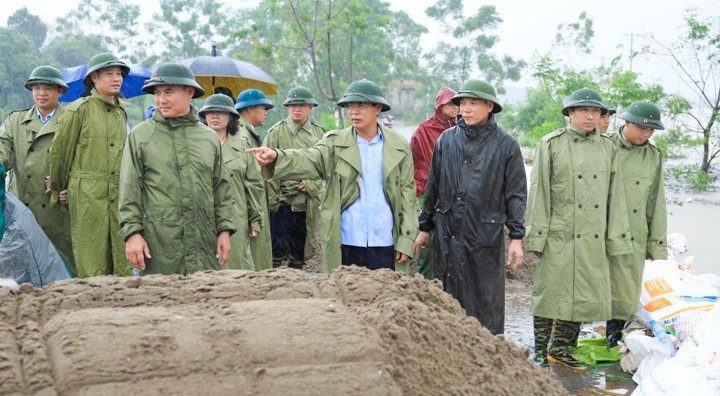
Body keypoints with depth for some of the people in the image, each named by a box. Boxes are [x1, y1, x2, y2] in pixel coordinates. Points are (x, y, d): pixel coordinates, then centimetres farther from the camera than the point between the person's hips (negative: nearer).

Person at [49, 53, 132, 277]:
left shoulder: (121, 113, 16)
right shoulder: (79, 109, -2)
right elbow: (59, 151, 2)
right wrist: (58, 193, 9)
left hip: (120, 196, 5)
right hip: (88, 196, -5)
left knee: (123, 266, 3)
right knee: (93, 269, -3)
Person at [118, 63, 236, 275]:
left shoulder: (210, 137, 12)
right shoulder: (140, 135, 4)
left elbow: (221, 188, 14)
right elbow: (129, 189, 0)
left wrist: (225, 229, 7)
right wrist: (132, 232, -8)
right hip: (158, 242, -2)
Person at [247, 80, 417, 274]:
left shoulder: (399, 146, 4)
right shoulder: (335, 143, 3)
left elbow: (407, 194, 4)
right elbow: (308, 160, -15)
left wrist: (406, 240, -2)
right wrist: (275, 157, -35)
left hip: (385, 245, 0)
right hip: (346, 244, 0)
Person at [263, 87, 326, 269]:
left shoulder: (319, 134, 9)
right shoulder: (277, 132, -1)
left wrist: (312, 185, -7)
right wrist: (272, 199, -8)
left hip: (308, 203, 3)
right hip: (283, 201, -3)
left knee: (300, 253, 11)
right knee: (278, 252, -4)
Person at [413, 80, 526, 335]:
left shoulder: (506, 144, -1)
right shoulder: (447, 140, 7)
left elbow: (516, 193, 1)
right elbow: (432, 187, 13)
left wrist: (517, 237, -4)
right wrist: (425, 228, 14)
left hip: (486, 234, -2)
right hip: (448, 234, 3)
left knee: (487, 302, 4)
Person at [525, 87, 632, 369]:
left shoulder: (607, 147, 12)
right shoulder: (551, 144, 0)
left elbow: (615, 196, 12)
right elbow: (539, 192, -3)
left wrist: (616, 238, 8)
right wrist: (537, 236, -7)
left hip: (594, 239, 4)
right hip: (558, 237, -4)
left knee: (586, 297, 7)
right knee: (551, 293, 2)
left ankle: (560, 349, 23)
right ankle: (540, 352, 16)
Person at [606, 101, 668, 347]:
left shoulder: (654, 157, 9)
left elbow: (656, 206, 11)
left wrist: (657, 247, 9)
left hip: (632, 240, 3)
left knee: (624, 295, 4)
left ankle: (614, 344, 17)